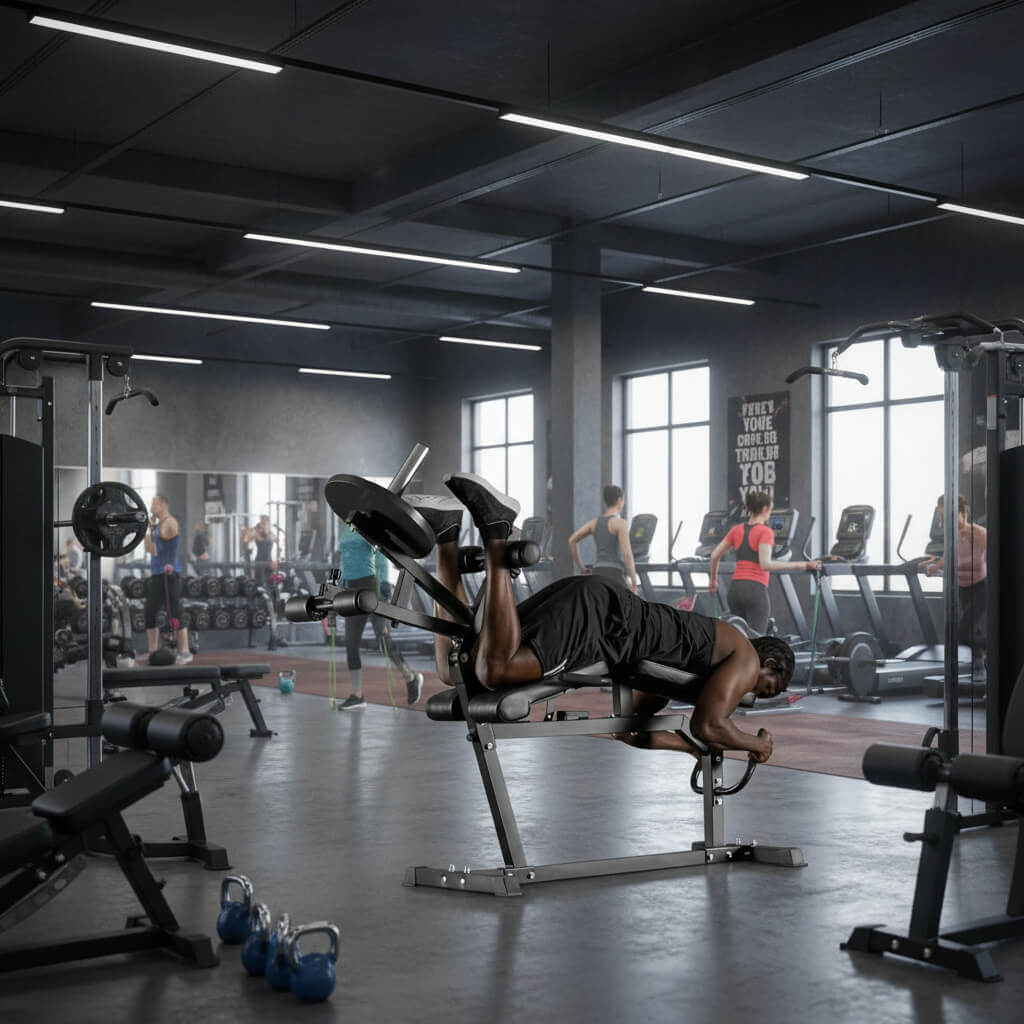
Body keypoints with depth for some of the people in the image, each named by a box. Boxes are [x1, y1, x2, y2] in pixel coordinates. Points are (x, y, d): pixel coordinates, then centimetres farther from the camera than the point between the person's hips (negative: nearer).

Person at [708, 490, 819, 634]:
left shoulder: (737, 530, 11)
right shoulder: (765, 532, -8)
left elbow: (715, 555, 14)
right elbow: (765, 564, -21)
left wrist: (713, 579, 29)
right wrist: (799, 565, -21)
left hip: (735, 589, 6)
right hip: (756, 590, -6)